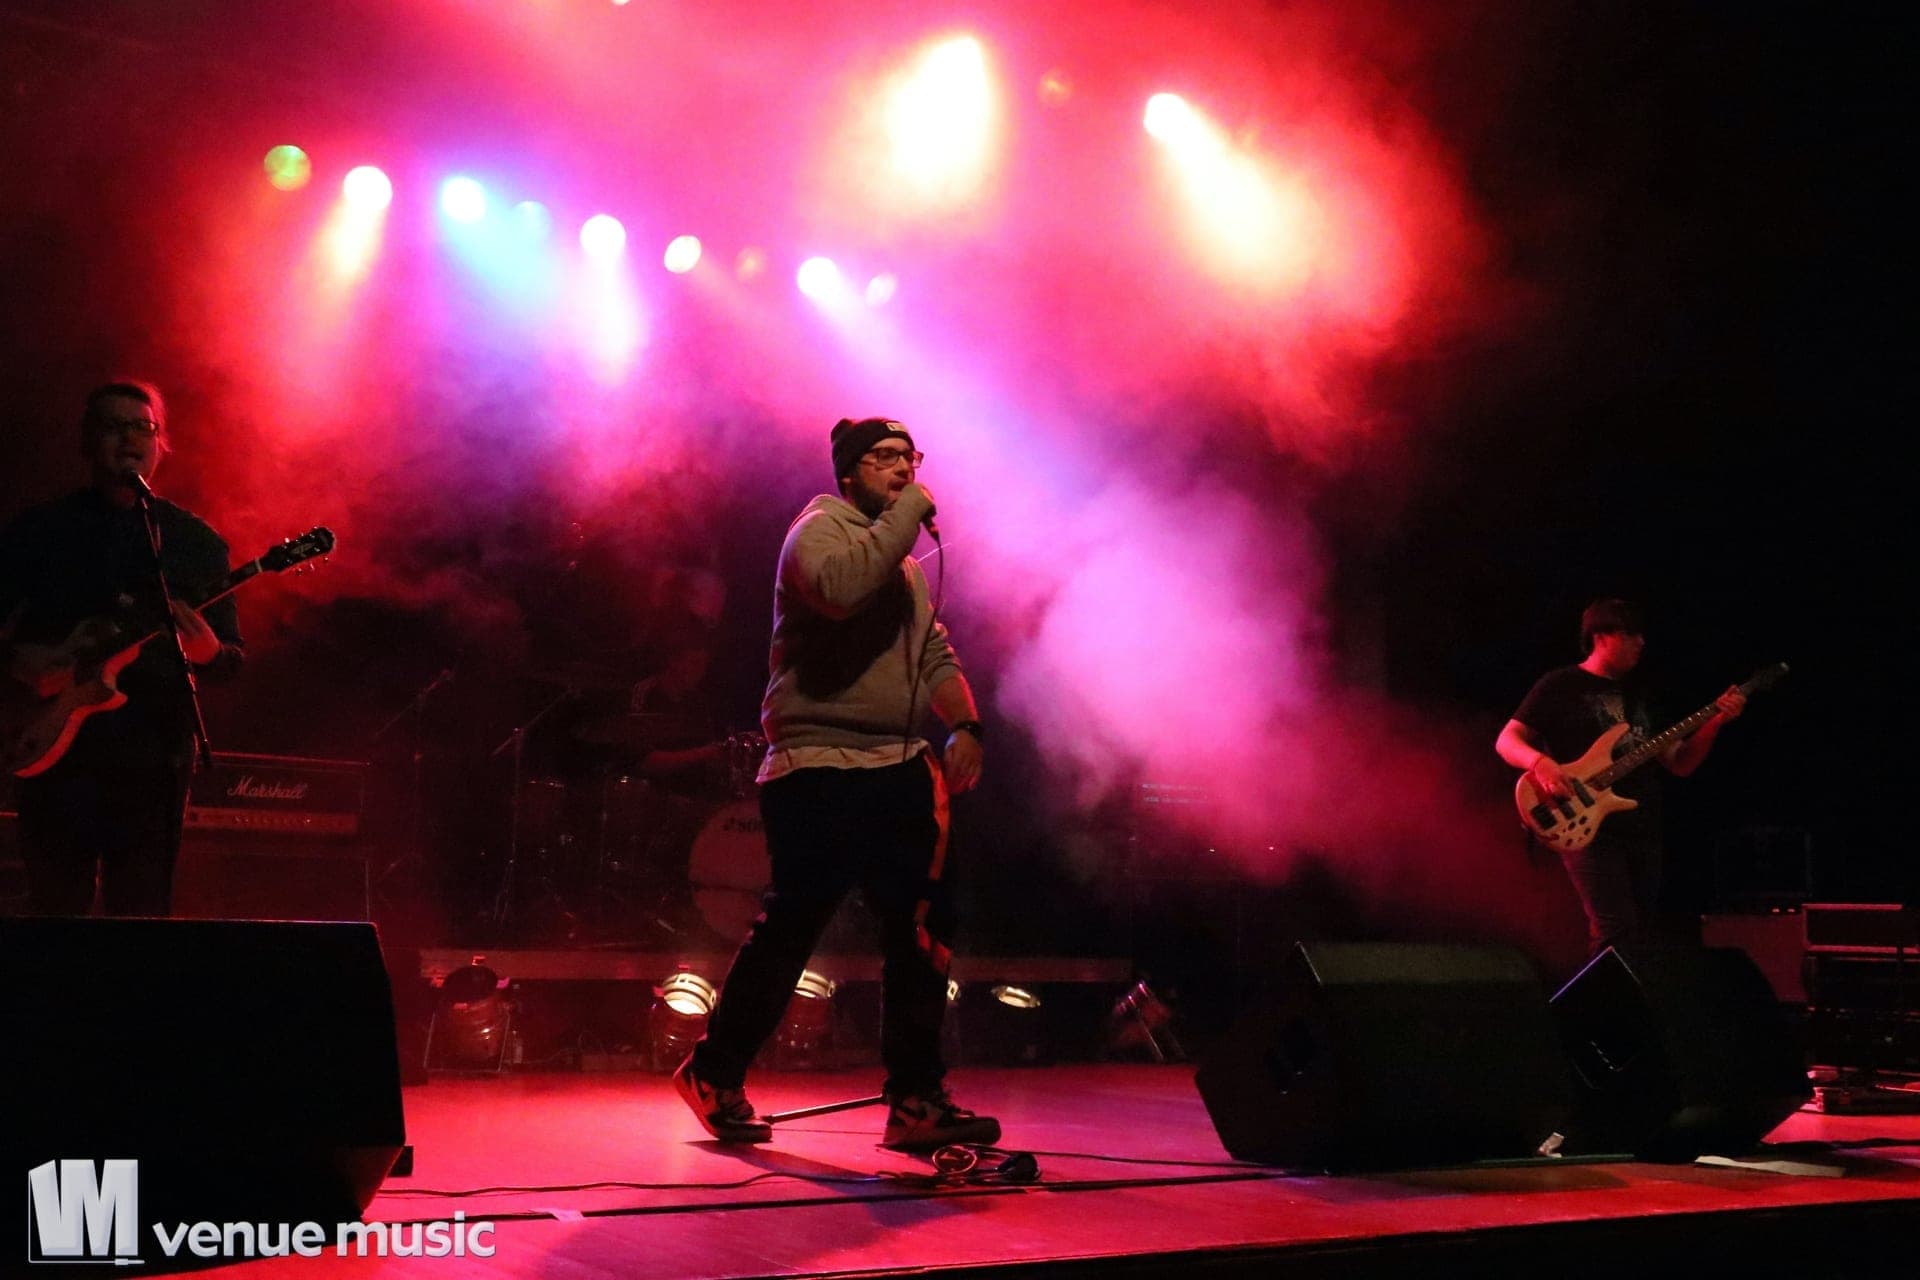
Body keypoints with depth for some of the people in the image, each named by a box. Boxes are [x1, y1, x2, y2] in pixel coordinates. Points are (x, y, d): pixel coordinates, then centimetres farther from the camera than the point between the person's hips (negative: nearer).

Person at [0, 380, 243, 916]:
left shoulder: (196, 541, 10)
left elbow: (232, 656, 9)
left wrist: (207, 648, -12)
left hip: (154, 755, 1)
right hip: (56, 748, 0)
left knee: (143, 914, 2)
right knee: (55, 908, 0)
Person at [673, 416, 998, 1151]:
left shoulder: (906, 562, 23)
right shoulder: (820, 529, -3)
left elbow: (935, 656, 21)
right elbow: (839, 587, -27)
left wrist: (964, 725, 3)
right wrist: (908, 511, -18)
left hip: (895, 769, 8)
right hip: (818, 771, -8)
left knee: (923, 928, 1)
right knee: (789, 930, -3)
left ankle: (916, 1101, 8)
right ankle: (713, 1075, 17)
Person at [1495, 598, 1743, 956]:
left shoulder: (1637, 695, 20)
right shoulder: (1559, 686, 0)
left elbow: (1679, 764, 18)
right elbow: (1506, 741, -3)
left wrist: (1716, 721, 4)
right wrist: (1540, 762, -24)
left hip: (1642, 832, 7)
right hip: (1589, 827, -7)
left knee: (1641, 936, 10)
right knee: (1617, 933, -19)